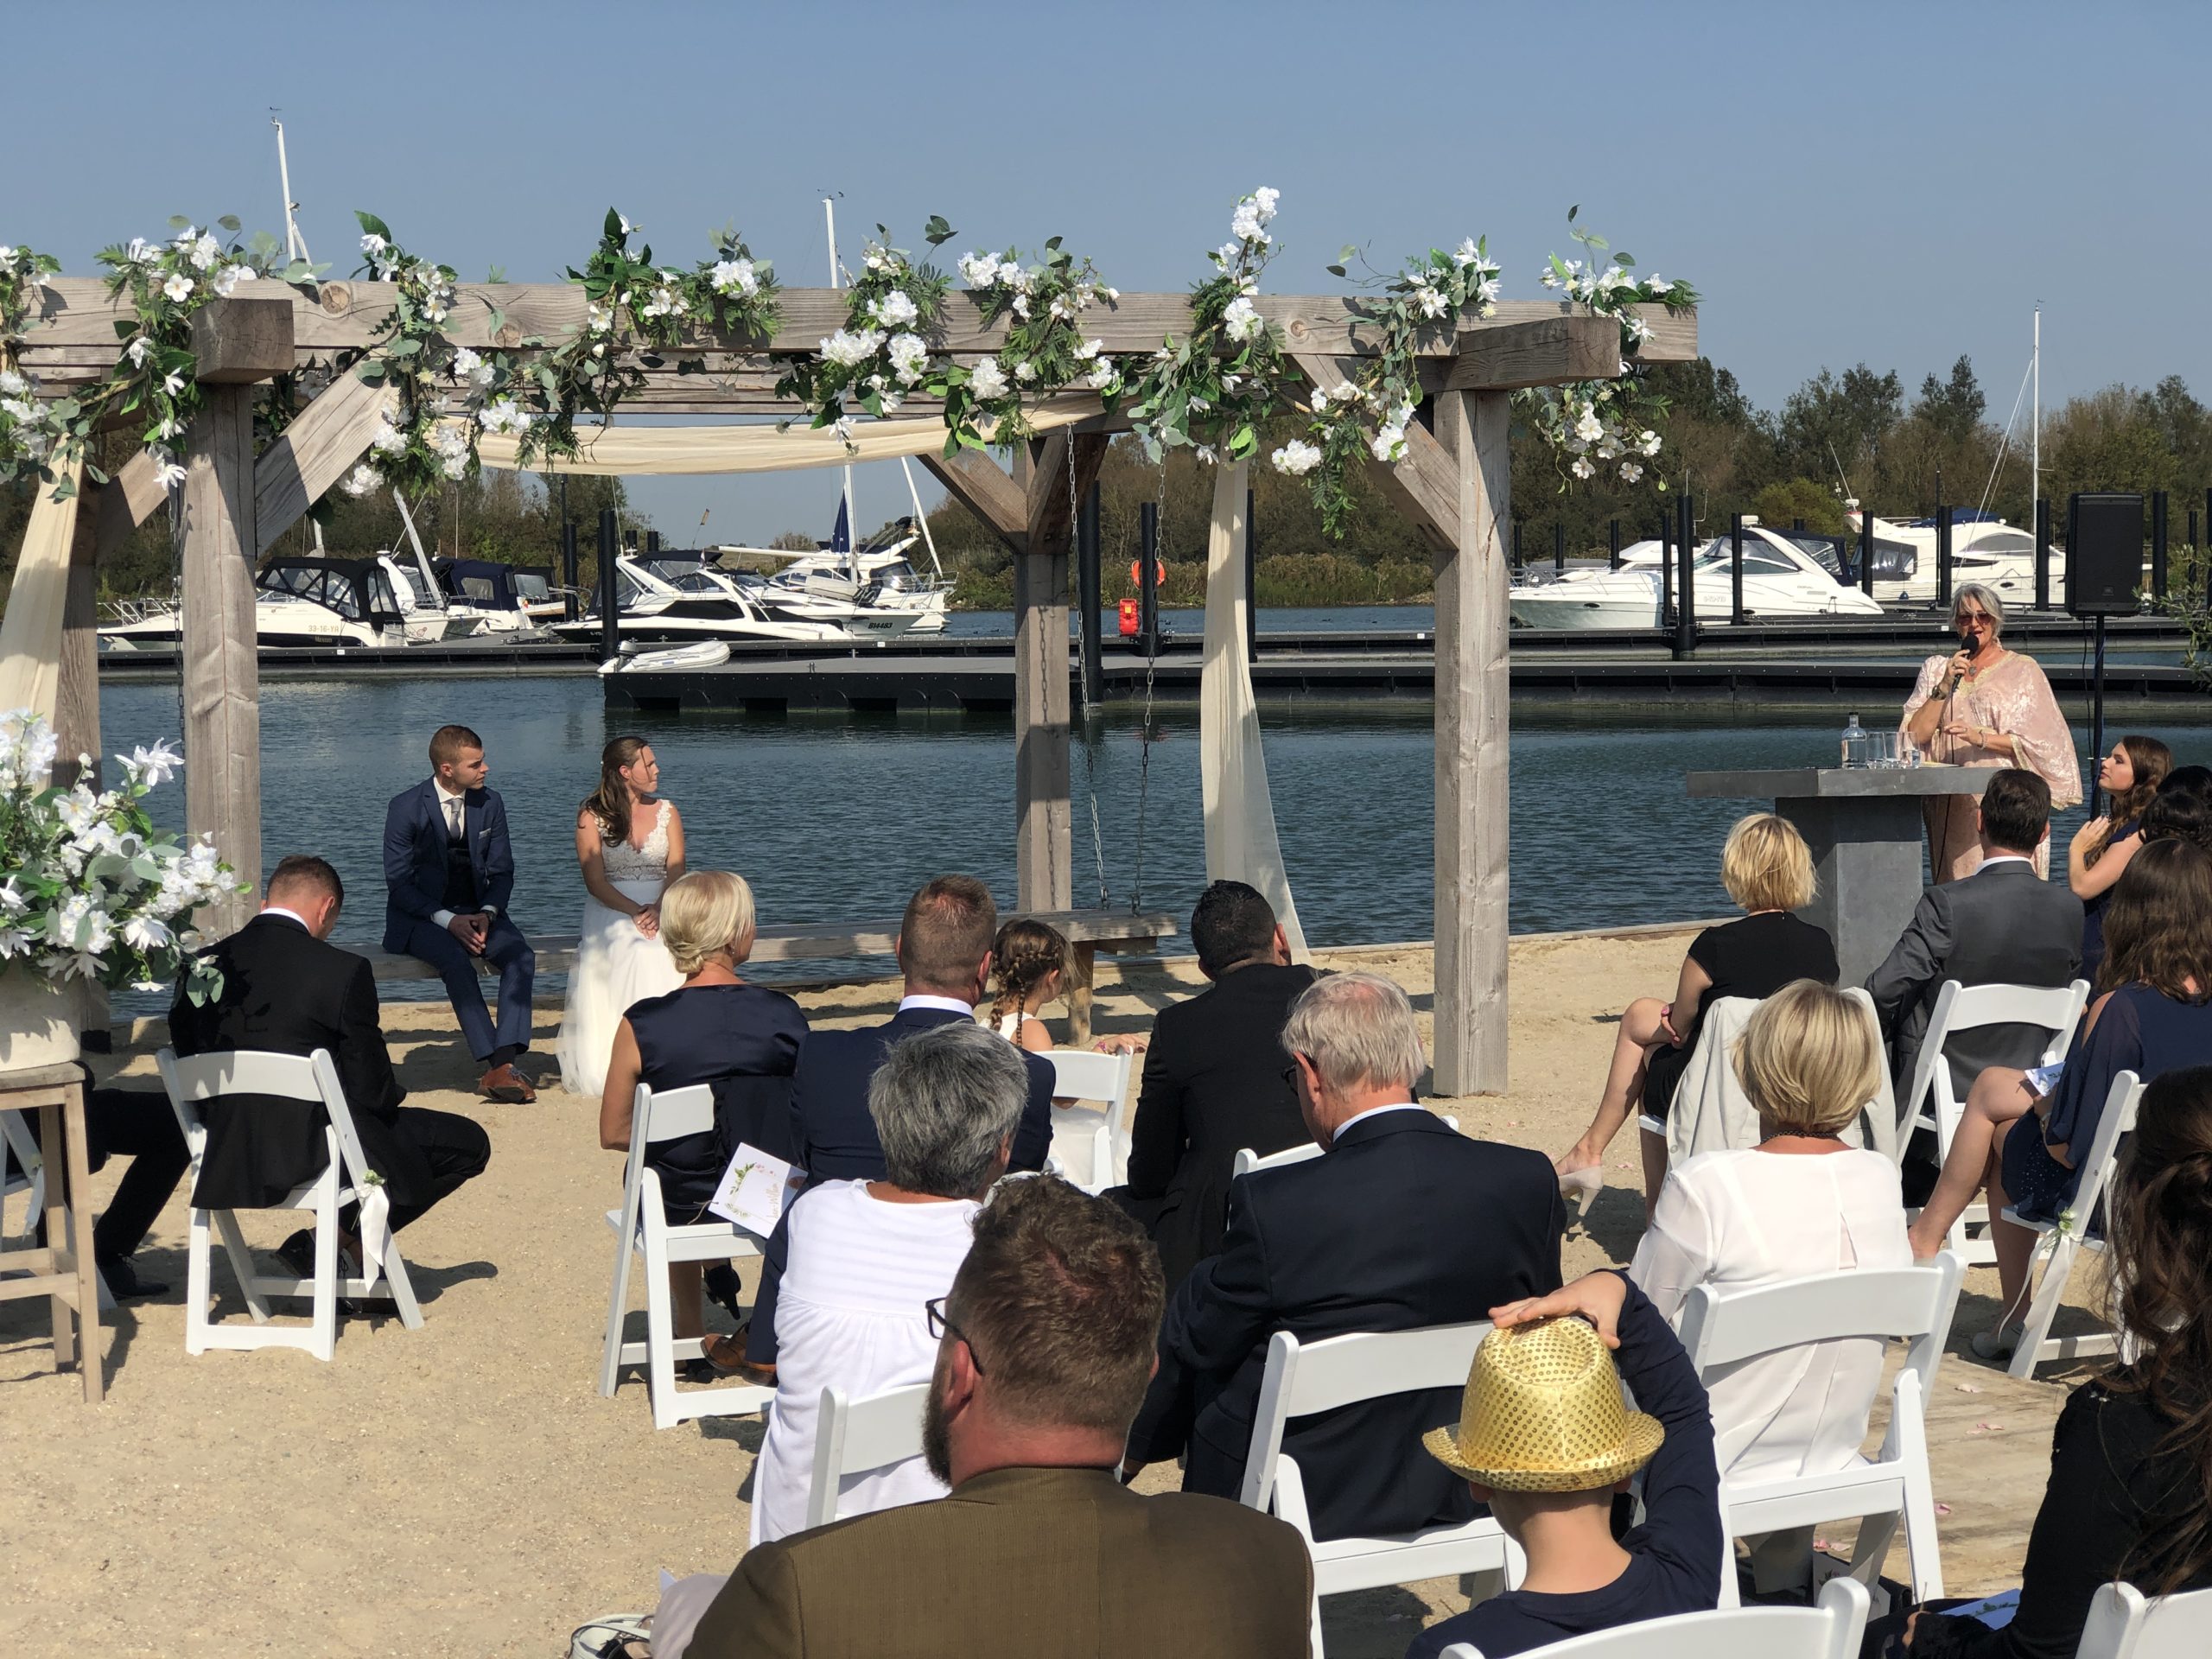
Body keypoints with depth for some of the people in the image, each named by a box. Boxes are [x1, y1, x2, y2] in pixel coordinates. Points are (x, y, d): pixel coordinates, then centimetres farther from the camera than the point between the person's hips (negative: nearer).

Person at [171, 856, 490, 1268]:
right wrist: (391, 1096, 12)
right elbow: (371, 1090, -12)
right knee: (469, 1144, 9)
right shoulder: (343, 971, -16)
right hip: (314, 1154, -7)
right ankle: (342, 1236, 5)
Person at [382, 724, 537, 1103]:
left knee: (521, 955, -26)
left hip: (477, 912, 4)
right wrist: (447, 920, -22)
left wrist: (487, 913, -12)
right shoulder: (406, 808, -9)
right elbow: (398, 885, -9)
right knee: (456, 959, -35)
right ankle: (497, 1066, -37)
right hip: (421, 918, -4)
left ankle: (503, 1063, -35)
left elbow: (502, 871, 9)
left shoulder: (490, 803, 4)